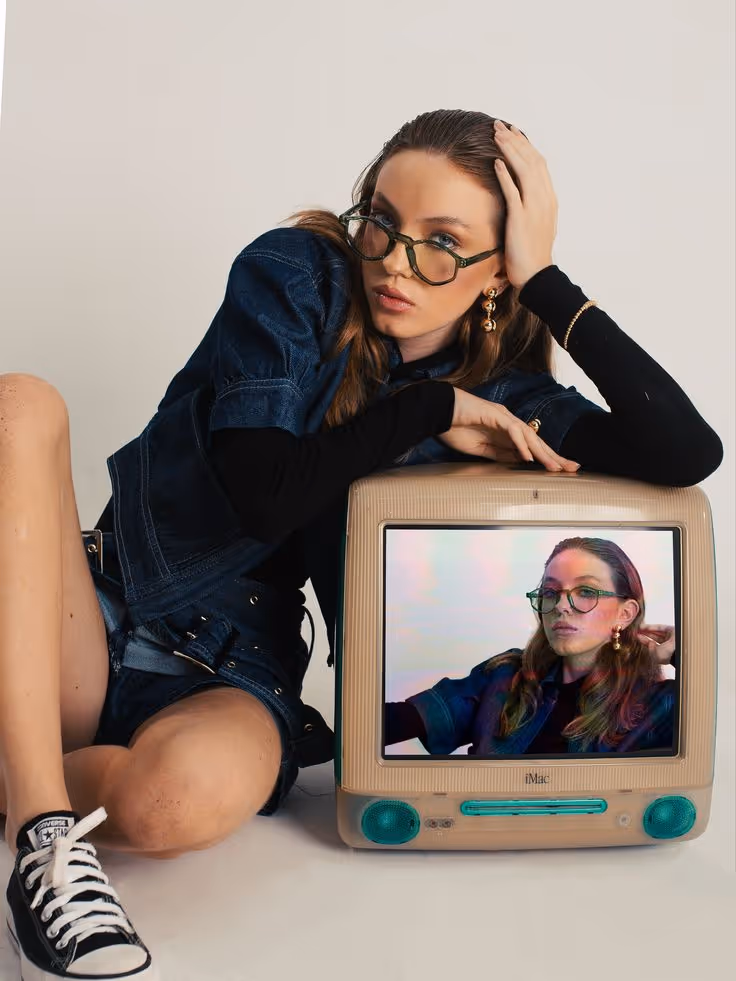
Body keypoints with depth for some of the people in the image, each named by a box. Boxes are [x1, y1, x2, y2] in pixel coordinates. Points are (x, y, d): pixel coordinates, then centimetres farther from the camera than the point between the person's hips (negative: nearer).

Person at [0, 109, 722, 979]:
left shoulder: (498, 399, 0)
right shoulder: (297, 276, -5)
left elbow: (688, 453, -15)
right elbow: (265, 494, -16)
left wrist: (546, 279, -13)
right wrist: (426, 410, -12)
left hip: (227, 677, -1)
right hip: (96, 622, 1)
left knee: (185, 794, -39)